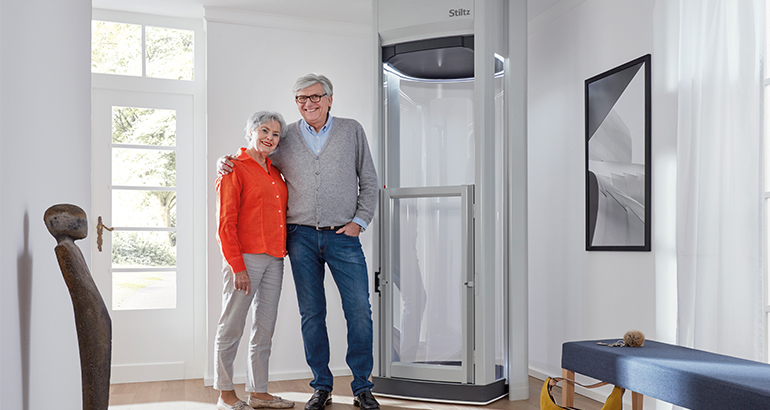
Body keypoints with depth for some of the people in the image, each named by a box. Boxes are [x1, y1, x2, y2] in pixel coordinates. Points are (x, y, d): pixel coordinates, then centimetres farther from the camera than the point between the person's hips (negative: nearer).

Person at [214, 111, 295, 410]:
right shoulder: (235, 169, -4)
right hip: (245, 257, -7)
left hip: (273, 259, 7)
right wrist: (238, 267, -15)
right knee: (232, 326, 2)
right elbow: (226, 224, -9)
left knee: (265, 328, 11)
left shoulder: (275, 172, 17)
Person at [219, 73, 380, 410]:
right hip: (301, 236, 1)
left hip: (343, 235, -1)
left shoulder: (352, 131, 8)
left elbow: (368, 181, 9)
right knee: (311, 313, 5)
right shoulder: (285, 137, 9)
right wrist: (226, 163, 1)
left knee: (359, 311, -3)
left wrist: (359, 221, -1)